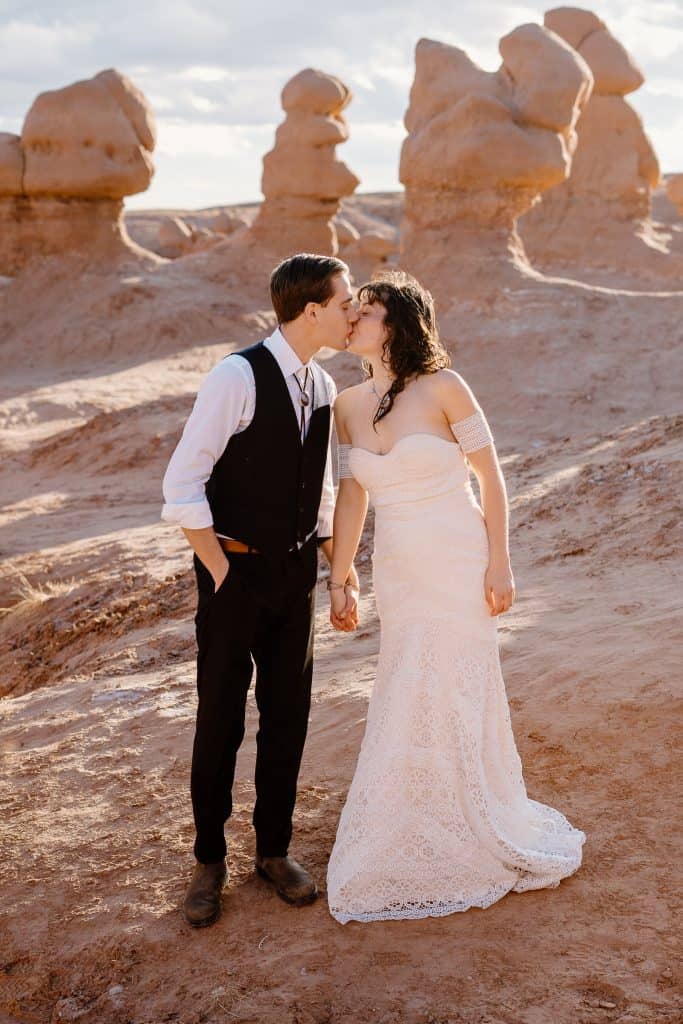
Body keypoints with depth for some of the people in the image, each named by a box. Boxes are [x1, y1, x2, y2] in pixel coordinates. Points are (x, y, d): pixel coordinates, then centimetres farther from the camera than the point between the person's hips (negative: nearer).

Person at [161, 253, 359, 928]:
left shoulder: (321, 387, 6)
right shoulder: (237, 377, -16)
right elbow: (182, 486, -15)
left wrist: (344, 572, 12)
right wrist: (222, 573, -14)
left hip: (295, 572, 6)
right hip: (234, 571, -6)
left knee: (288, 717, 12)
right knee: (220, 720, 7)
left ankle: (274, 850, 30)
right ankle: (209, 861, 25)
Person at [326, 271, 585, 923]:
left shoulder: (442, 387, -11)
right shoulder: (349, 405, 4)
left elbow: (490, 476, -8)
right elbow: (351, 497, 9)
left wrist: (500, 565, -10)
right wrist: (337, 581, 10)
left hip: (458, 567, -5)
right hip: (397, 570, 5)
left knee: (450, 701, 4)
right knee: (408, 703, 12)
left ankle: (478, 838, 27)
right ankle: (425, 839, 33)